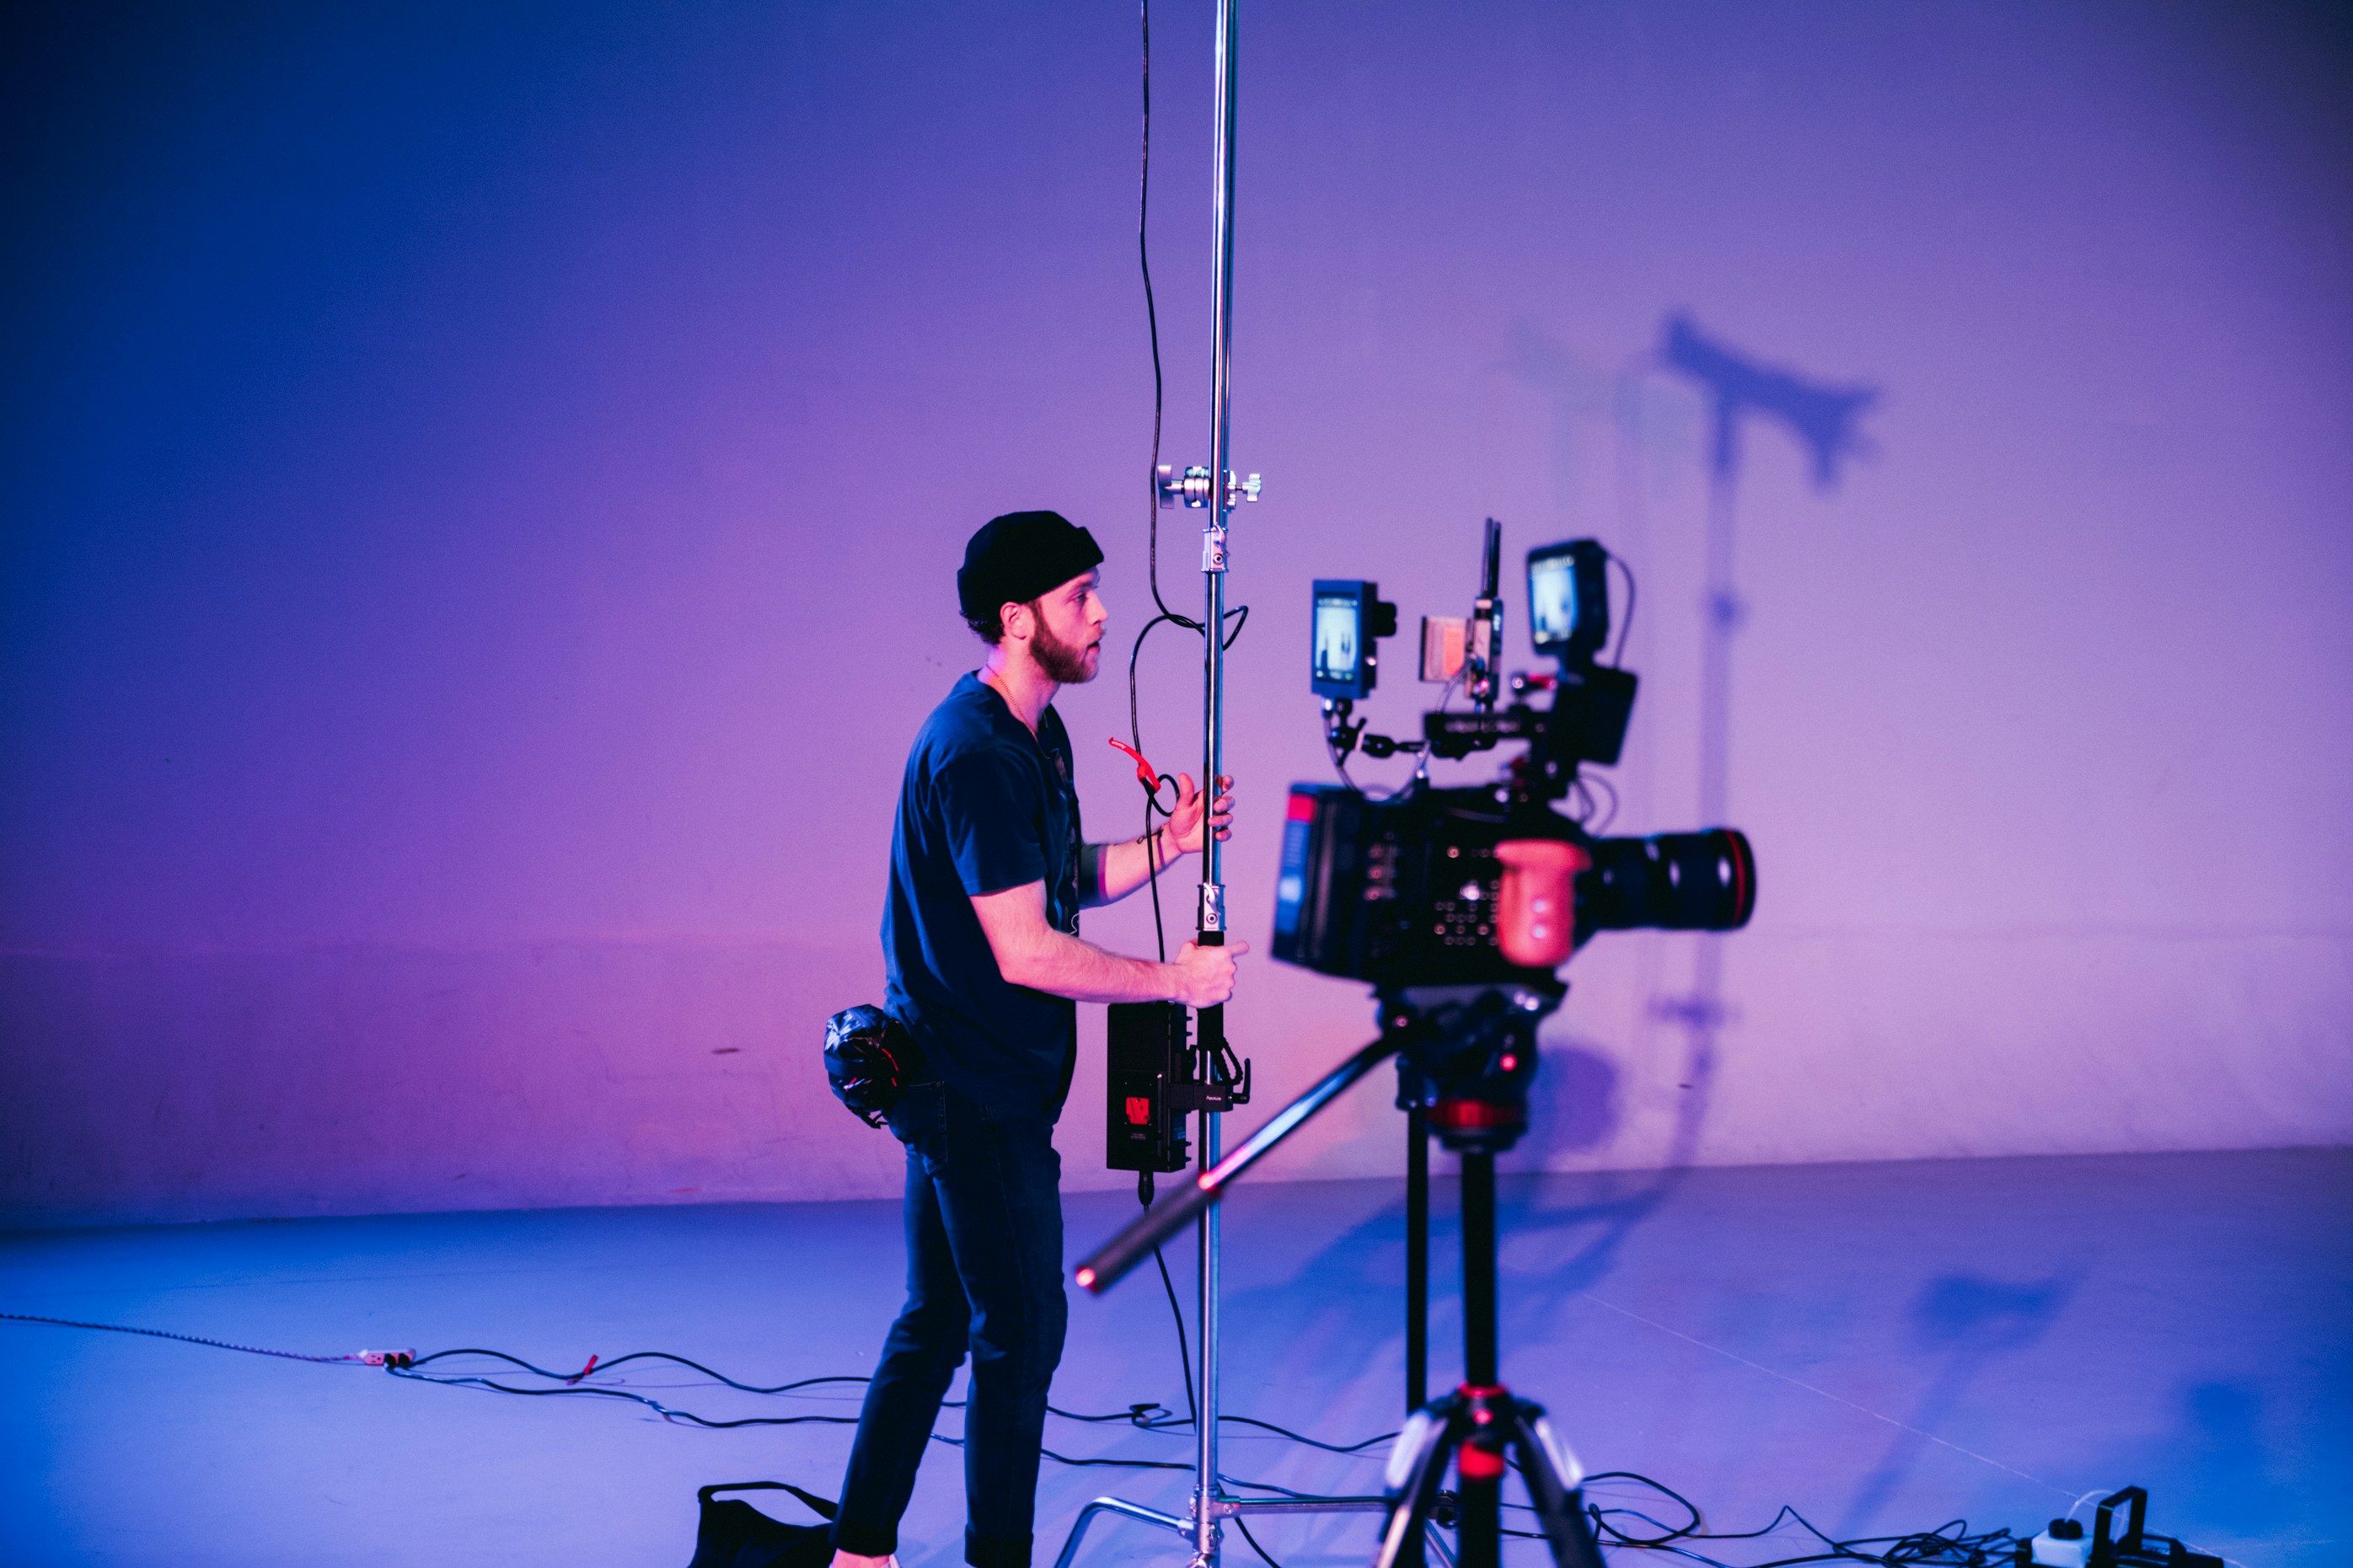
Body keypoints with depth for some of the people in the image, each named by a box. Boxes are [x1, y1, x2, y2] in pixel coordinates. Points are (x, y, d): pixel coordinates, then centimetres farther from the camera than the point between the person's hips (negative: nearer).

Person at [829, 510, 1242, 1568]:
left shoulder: (1035, 733, 10)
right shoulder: (973, 753, -22)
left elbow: (1066, 882, 18)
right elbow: (1026, 953, -25)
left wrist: (1166, 846, 2)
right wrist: (1176, 980, -17)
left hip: (963, 1082, 10)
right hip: (976, 1091, -10)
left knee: (938, 1320, 16)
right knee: (1022, 1331, 0)